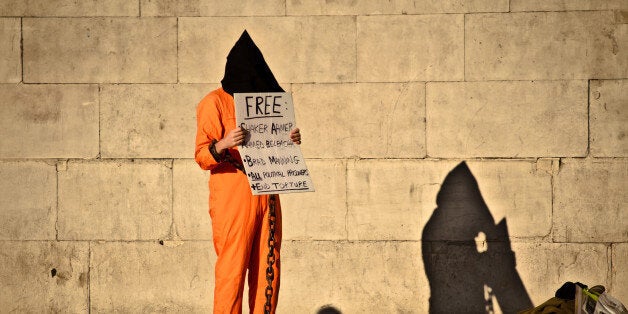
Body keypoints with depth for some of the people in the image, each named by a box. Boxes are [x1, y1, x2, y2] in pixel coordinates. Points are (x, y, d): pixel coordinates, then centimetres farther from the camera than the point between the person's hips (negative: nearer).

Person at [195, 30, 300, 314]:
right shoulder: (215, 102, -1)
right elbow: (202, 155, -8)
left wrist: (291, 141, 3)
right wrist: (223, 144, -28)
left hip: (266, 195, 6)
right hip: (232, 197, -6)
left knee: (267, 269, 5)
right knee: (232, 269, -7)